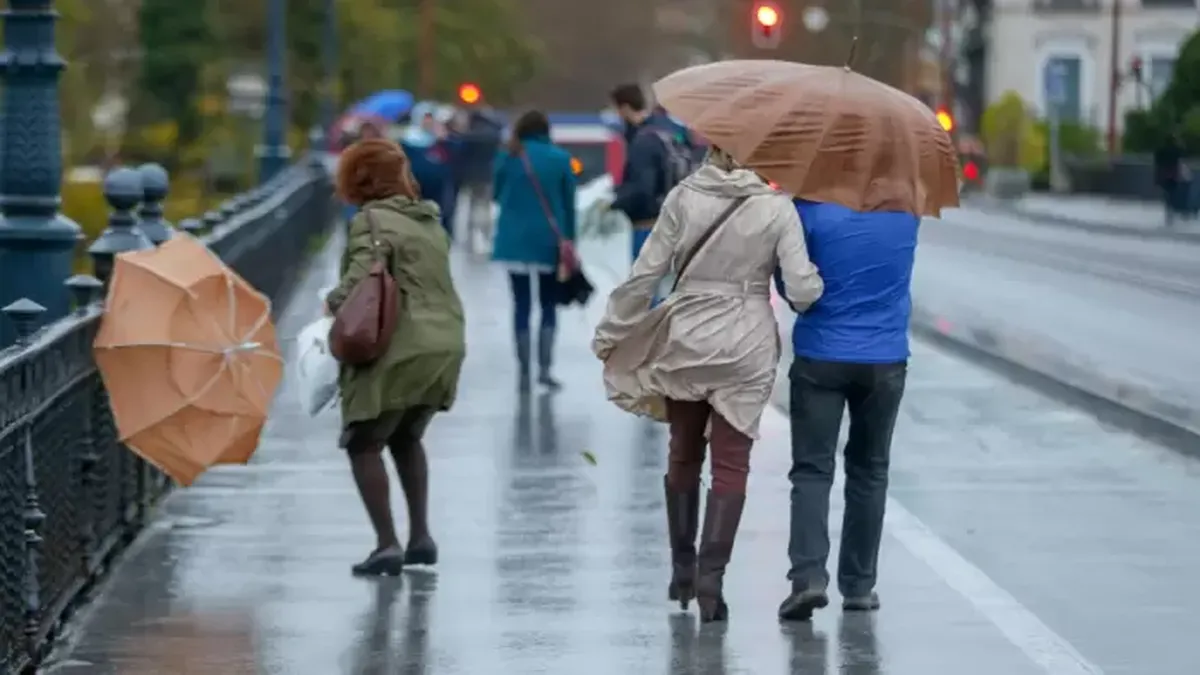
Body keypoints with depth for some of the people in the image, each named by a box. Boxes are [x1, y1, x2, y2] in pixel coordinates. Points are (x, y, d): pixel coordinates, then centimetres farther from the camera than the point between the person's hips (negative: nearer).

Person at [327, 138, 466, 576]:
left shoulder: (371, 221, -7)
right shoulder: (429, 220, 17)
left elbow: (361, 280, -18)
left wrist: (333, 302, 0)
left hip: (398, 350, -8)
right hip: (446, 344, 8)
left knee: (364, 443, 2)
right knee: (406, 438, 25)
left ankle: (387, 544, -7)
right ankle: (420, 536, 21)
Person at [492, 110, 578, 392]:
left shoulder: (508, 157, -2)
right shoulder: (560, 158, -2)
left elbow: (497, 194, 6)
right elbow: (569, 204, 0)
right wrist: (569, 242, 6)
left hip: (515, 241, 0)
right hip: (550, 242, 0)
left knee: (522, 306, 6)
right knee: (548, 306, 10)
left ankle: (524, 371, 2)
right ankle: (544, 369, -1)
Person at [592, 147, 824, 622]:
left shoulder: (684, 197, -6)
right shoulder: (777, 208, -9)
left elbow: (646, 272, -4)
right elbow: (802, 288, -14)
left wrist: (610, 332, 6)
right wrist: (815, 288, 10)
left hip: (686, 340, 2)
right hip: (747, 347, -2)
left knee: (683, 454, 18)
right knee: (730, 463, 3)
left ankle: (683, 570, 26)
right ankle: (711, 576, -9)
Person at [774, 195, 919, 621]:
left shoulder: (812, 209, -12)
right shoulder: (905, 206, -2)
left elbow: (788, 283, -2)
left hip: (821, 357, -2)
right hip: (886, 358, 3)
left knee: (812, 469, -1)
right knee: (869, 471, 14)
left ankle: (809, 574, -18)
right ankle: (859, 585, 16)